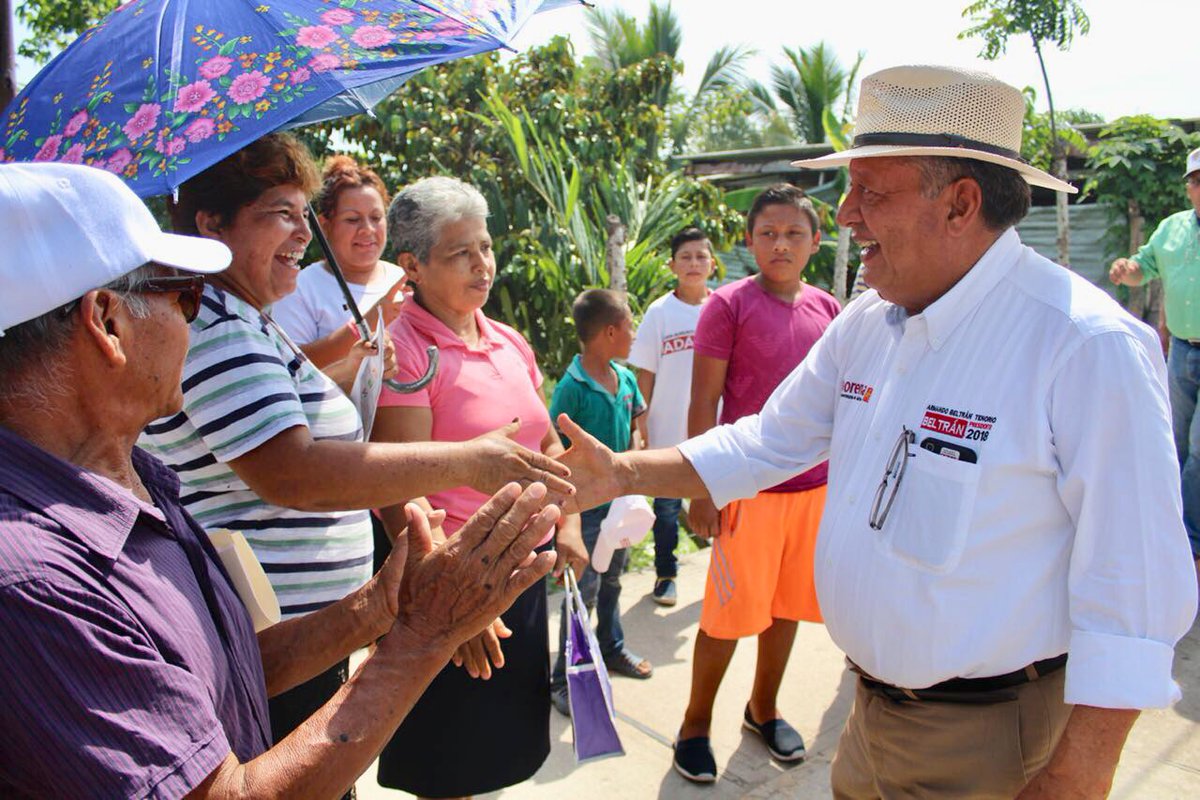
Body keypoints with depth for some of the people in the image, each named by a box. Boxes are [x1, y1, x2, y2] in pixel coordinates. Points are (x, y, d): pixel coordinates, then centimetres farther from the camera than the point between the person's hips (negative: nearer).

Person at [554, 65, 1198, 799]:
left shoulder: (1088, 347, -22)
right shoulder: (865, 325, 0)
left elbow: (1134, 586, -21)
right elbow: (766, 443, 8)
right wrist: (623, 474, -2)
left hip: (990, 738, -6)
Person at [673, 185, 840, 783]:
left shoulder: (826, 308, 6)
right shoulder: (728, 304, -8)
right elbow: (703, 404, -9)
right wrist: (701, 491, -11)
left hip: (816, 486, 5)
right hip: (749, 486, -5)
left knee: (787, 605, 17)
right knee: (730, 613, 5)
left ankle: (763, 709, 38)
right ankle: (695, 723, 25)